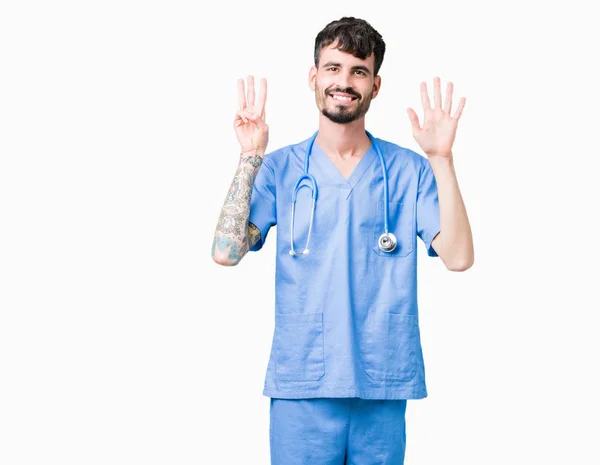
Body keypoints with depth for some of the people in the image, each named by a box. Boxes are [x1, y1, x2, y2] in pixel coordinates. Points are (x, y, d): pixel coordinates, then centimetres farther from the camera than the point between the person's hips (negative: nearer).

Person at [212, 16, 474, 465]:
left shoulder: (409, 170, 2)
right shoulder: (280, 168, 2)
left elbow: (458, 257, -8)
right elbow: (226, 252, -9)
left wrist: (441, 158, -14)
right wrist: (249, 158, -13)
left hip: (383, 386, 1)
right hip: (301, 387, 0)